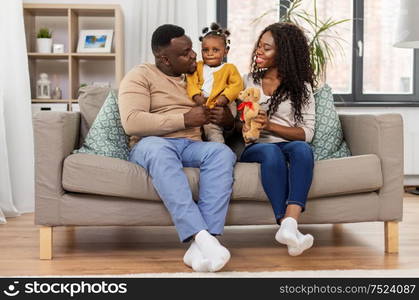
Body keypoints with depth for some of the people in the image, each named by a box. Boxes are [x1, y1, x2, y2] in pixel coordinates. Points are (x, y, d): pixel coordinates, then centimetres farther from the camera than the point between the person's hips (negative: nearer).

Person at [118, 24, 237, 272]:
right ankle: (201, 236, -48)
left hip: (192, 146, 4)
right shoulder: (141, 76, 5)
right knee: (159, 149, -41)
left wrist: (226, 119, 3)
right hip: (153, 146, -4)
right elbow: (132, 122, -13)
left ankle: (201, 244, -42)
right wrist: (184, 119, -13)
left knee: (223, 152, -31)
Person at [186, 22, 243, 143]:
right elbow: (191, 81, 8)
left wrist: (225, 97, -16)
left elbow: (237, 85, -1)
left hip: (220, 106, -4)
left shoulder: (229, 68, 10)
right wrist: (196, 95, -11)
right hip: (200, 105, 4)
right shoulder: (198, 67, 19)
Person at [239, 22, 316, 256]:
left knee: (302, 149, -36)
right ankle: (287, 226, -45)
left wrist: (270, 125, -13)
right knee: (271, 151, -36)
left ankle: (290, 222, -50)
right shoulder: (248, 81, 18)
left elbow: (306, 133, 1)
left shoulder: (301, 87, 12)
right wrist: (243, 127, -13)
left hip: (290, 145, 0)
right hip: (255, 149, 0)